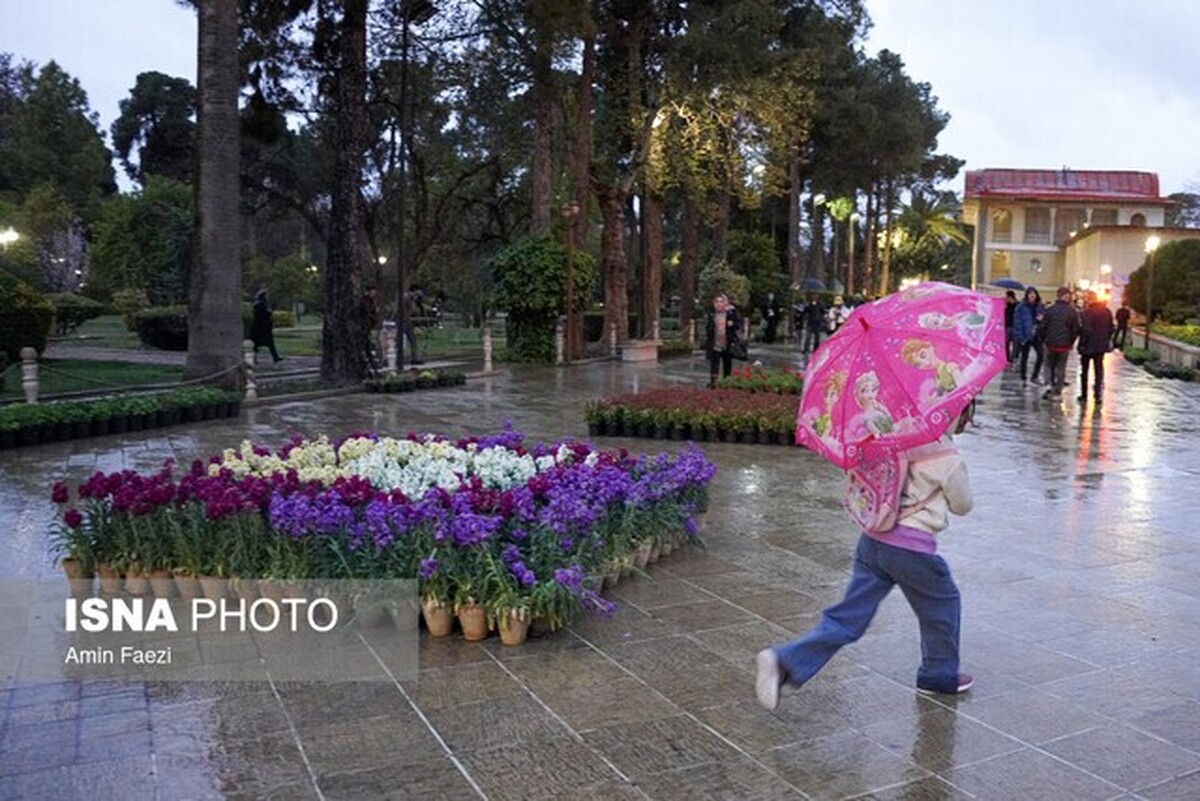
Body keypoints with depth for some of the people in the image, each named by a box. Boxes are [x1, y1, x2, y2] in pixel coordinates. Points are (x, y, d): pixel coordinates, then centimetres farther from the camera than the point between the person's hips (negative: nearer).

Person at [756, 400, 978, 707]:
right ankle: (940, 676, 36)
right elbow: (963, 505, 6)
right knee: (943, 604, 22)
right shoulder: (948, 457, -10)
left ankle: (785, 660, -8)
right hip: (912, 548, -6)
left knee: (848, 615, 5)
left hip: (873, 540, 6)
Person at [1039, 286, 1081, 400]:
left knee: (1050, 366, 13)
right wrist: (1071, 342, 13)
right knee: (1061, 368, 8)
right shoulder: (1072, 312, -5)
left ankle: (1050, 386, 2)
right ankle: (1057, 391, 8)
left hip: (1051, 343, 0)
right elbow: (1076, 330, -1)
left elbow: (1043, 326, -4)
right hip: (1065, 345, 0)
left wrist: (1043, 339, 9)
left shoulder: (1050, 310, -6)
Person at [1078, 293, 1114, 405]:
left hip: (1088, 346, -5)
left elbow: (1086, 330, -22)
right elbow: (1111, 328, 8)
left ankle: (1084, 395, 17)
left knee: (1084, 371, 11)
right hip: (1101, 346, 5)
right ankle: (1098, 395, 6)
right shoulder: (1107, 311, 2)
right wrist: (1106, 340, 17)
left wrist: (1082, 344, -12)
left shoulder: (1088, 312, -19)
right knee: (1099, 370, 10)